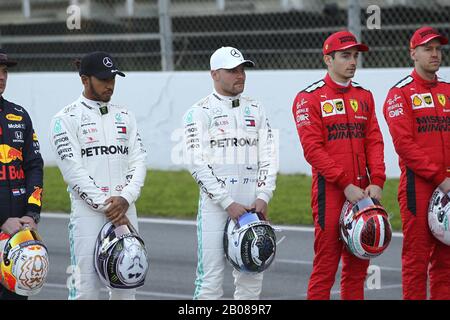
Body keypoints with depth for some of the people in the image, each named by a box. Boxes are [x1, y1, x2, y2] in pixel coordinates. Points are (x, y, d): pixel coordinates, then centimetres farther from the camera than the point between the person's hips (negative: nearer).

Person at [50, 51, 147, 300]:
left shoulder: (124, 116, 16)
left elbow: (138, 161, 9)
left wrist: (125, 198, -8)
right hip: (88, 213, -5)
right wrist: (105, 206, -14)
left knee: (126, 287, 5)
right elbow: (73, 170, -9)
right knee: (86, 289, -9)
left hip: (125, 213, 5)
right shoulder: (67, 119, -1)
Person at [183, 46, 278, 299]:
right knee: (210, 280, -7)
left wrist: (263, 197, -4)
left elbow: (268, 157, 11)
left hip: (252, 205, 5)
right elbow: (198, 164, -8)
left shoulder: (256, 110, 14)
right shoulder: (199, 112, -1)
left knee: (251, 280, 6)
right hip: (215, 205, -5)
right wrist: (228, 203, -15)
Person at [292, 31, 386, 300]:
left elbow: (374, 141, 10)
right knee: (325, 268, -4)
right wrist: (346, 185, -16)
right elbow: (313, 149, -11)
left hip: (362, 193, 6)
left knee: (358, 266, 10)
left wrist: (377, 182, -6)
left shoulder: (364, 96, 15)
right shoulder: (309, 98, -4)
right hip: (331, 193, -6)